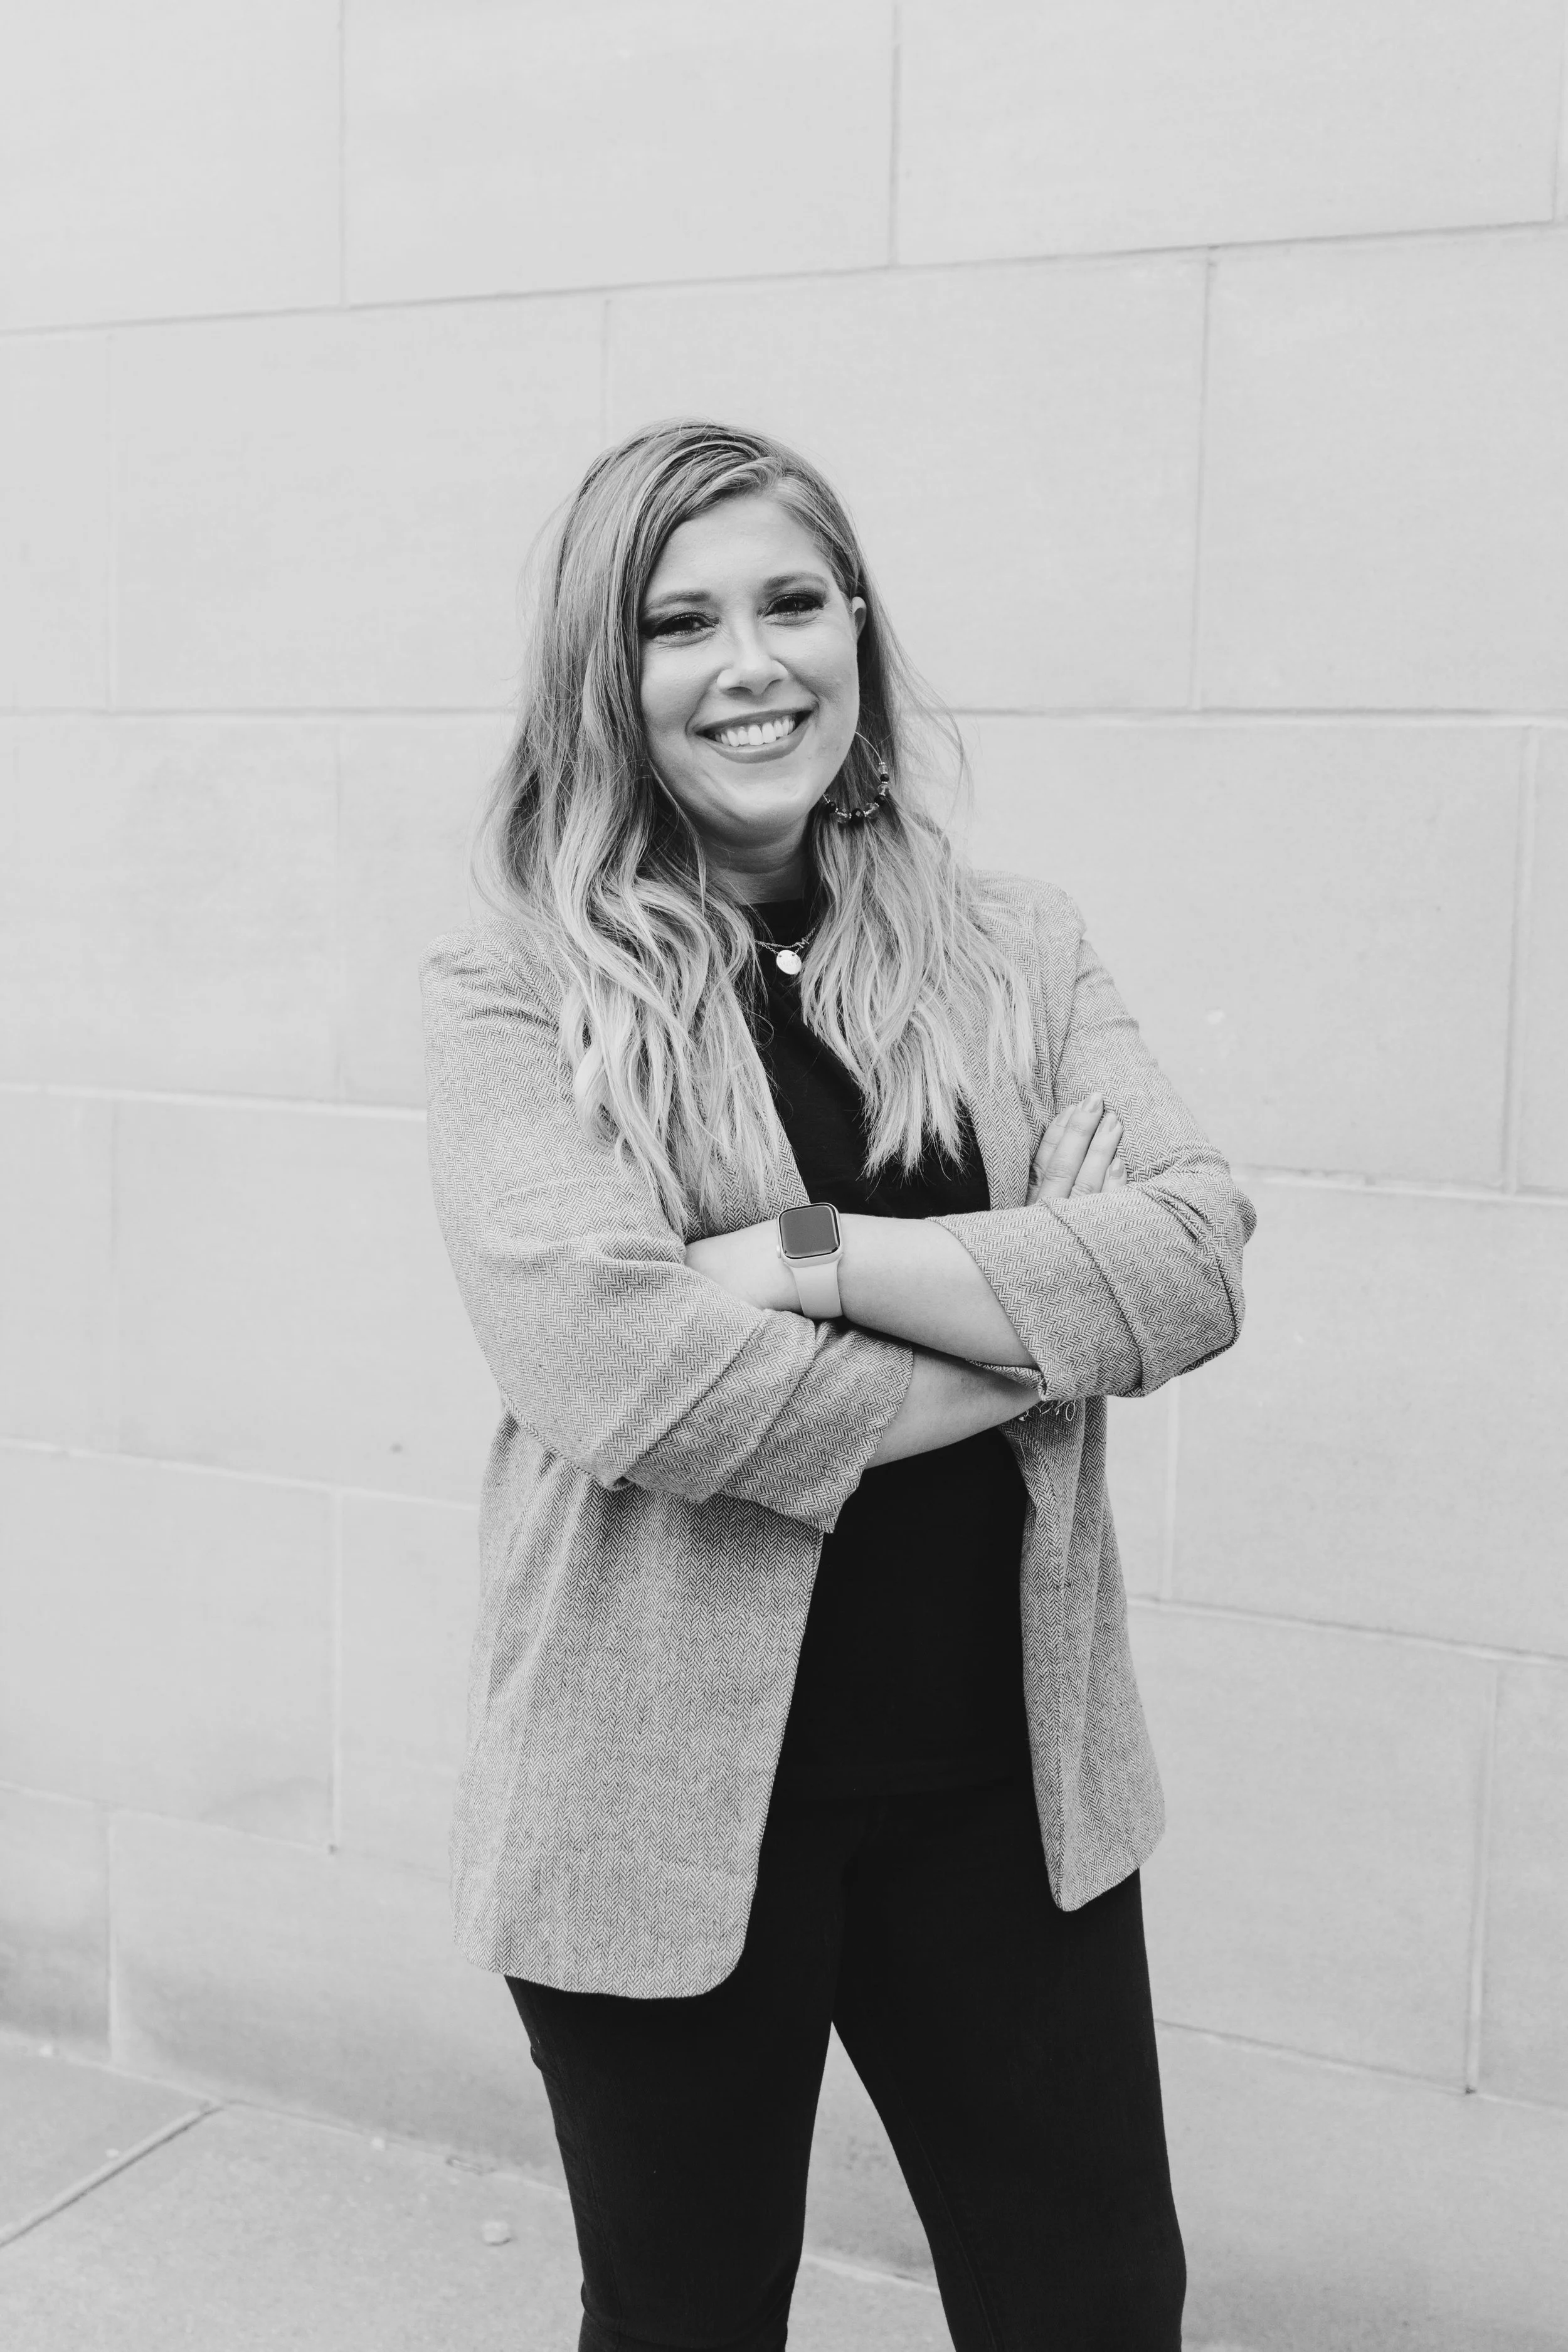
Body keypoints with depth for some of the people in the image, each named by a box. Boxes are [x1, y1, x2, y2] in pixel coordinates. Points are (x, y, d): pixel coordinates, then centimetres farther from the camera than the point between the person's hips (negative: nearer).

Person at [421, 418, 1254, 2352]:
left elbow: (1195, 1255, -11)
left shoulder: (1012, 954, 3)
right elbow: (612, 1358, -23)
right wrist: (1032, 1325, -15)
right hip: (662, 1791, -3)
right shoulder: (518, 987, -9)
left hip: (1002, 1773, 3)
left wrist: (820, 1253, -21)